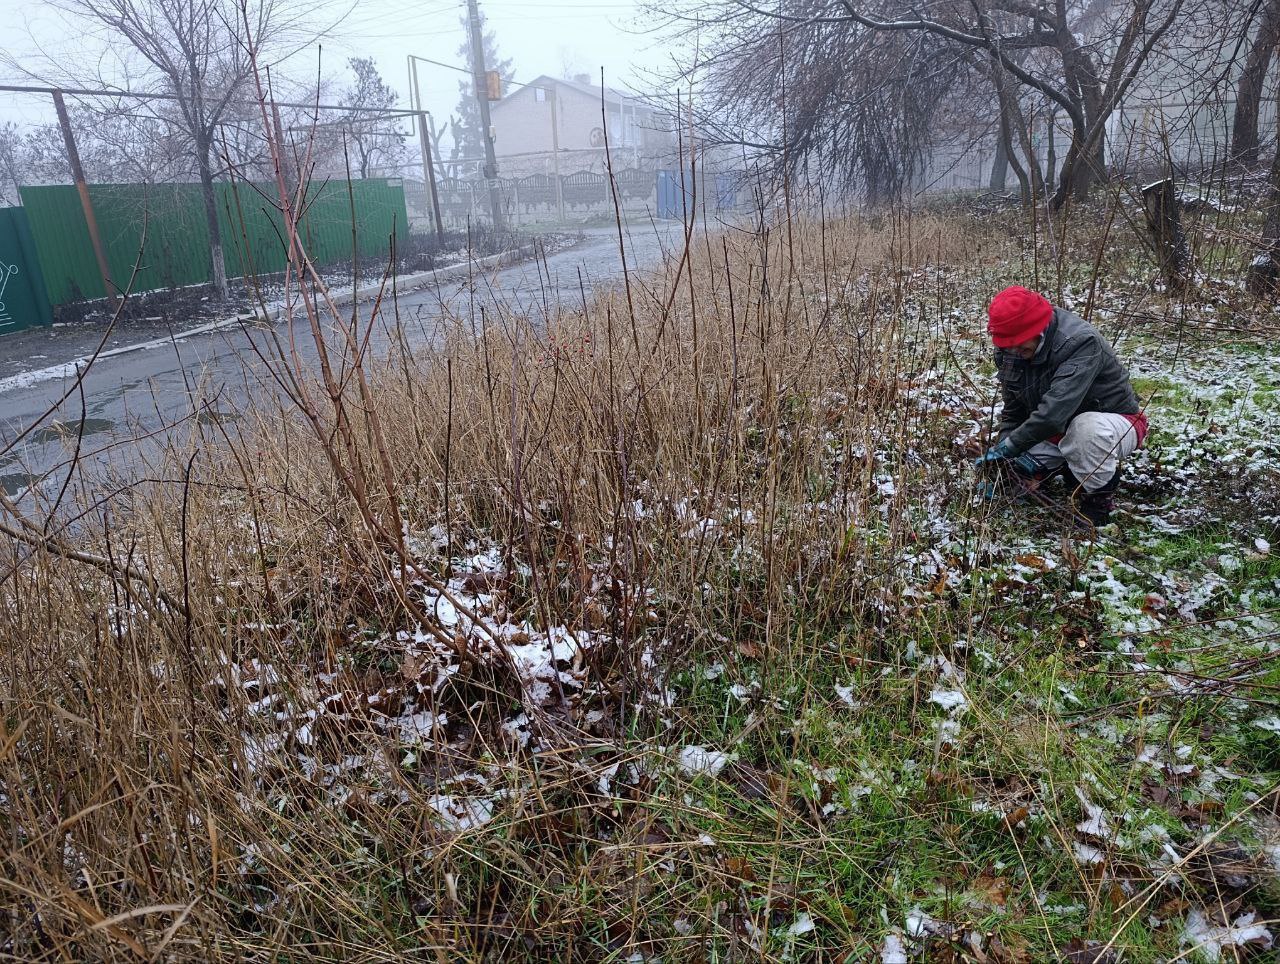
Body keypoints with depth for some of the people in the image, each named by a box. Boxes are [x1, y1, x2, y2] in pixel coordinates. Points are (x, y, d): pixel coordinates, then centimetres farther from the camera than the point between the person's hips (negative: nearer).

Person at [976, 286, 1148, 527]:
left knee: (1087, 428, -41)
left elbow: (1056, 409, -41)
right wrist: (1003, 449, -16)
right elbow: (1013, 410, 0)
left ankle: (1098, 496, -14)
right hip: (1058, 431, 7)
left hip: (1115, 422, -7)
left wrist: (1010, 446, -38)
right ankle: (1073, 469, 14)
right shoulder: (1010, 352, -8)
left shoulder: (1081, 342, -31)